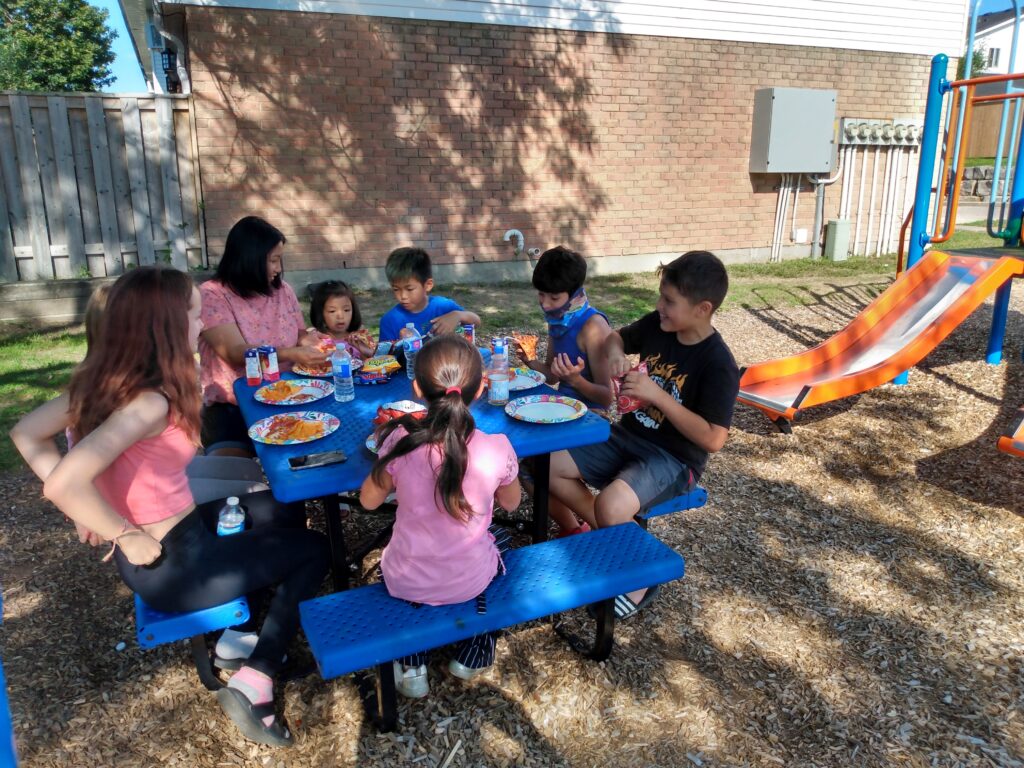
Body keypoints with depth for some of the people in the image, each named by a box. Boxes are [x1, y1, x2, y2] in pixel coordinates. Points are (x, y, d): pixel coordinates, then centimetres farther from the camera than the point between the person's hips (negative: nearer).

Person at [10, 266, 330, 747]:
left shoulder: (104, 379, -2)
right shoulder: (150, 402, -28)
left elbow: (26, 434, 7)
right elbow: (64, 485, -36)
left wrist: (91, 512, 5)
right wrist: (126, 535, -21)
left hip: (170, 532, 8)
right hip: (169, 564, -8)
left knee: (275, 509, 24)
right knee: (313, 550, 5)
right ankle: (253, 681, 0)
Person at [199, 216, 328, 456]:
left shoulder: (282, 290, 9)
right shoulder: (211, 295, -8)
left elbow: (298, 336, 18)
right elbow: (237, 354, -19)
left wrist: (306, 340, -6)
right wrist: (291, 354, -32)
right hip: (231, 408, -4)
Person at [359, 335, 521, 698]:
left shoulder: (400, 441, -22)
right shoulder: (497, 448, -21)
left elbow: (369, 500, -4)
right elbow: (511, 504, -1)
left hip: (405, 584, 0)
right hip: (469, 583, 0)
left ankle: (412, 667, 27)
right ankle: (472, 655, 34)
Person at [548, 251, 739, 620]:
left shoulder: (718, 365, -21)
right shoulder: (657, 324, -3)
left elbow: (713, 439, -24)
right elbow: (617, 337, 17)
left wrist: (657, 395, -28)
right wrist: (615, 353, -8)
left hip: (674, 459, -7)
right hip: (628, 436, 7)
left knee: (610, 506, -32)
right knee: (551, 467, -4)